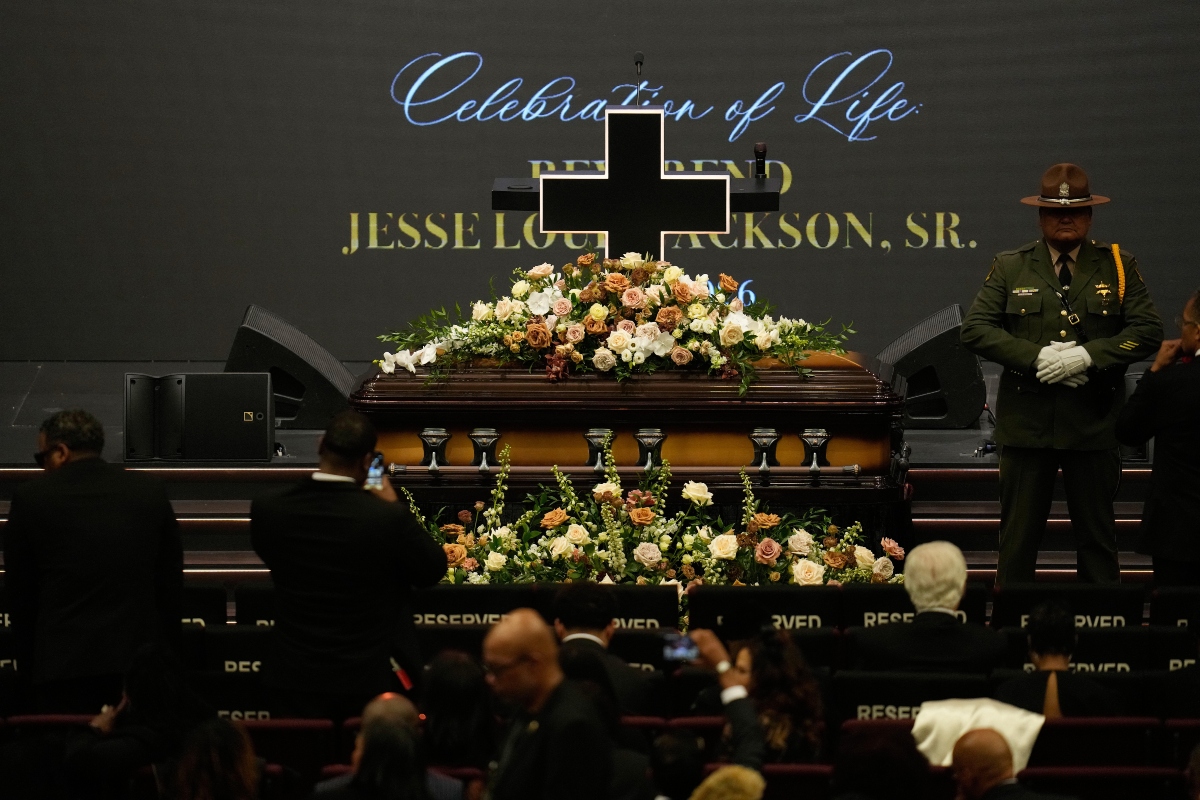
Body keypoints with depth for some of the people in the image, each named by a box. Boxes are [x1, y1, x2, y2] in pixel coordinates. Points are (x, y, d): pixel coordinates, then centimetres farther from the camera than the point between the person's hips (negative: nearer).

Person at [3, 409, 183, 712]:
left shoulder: (31, 498, 1)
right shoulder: (150, 492, 7)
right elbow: (172, 584, 11)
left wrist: (29, 664, 16)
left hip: (63, 664, -2)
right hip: (140, 660, 3)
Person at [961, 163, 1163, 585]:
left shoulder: (1119, 266, 5)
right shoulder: (1009, 268, 6)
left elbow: (1148, 331, -1)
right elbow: (974, 329, -1)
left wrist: (1088, 355, -15)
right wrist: (1036, 357, -14)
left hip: (1094, 423, 0)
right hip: (1027, 421, 0)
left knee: (1097, 535, 7)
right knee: (1019, 534, 2)